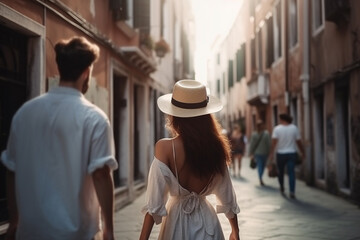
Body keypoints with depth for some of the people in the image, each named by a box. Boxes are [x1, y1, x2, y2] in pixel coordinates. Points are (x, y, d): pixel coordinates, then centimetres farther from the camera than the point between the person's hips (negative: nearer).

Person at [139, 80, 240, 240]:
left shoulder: (165, 148, -17)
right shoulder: (215, 146, -7)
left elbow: (155, 203, -20)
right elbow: (227, 196, 1)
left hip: (178, 222, -2)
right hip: (206, 223, 2)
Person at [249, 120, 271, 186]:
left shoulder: (254, 134, -5)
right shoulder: (266, 133, -11)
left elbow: (252, 144, -1)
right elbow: (268, 144, -9)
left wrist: (251, 152, 8)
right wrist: (269, 152, 0)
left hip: (257, 153, 1)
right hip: (265, 153, -1)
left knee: (259, 166, 9)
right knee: (263, 166, 12)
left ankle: (260, 179, -3)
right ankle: (260, 178, 12)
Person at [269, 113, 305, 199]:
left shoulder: (277, 128, -7)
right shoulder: (294, 128, -1)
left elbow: (274, 141, -17)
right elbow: (299, 141, 2)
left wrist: (271, 153, -18)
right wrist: (303, 152, 14)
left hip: (281, 154, 0)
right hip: (292, 153, 1)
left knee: (280, 172, 18)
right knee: (291, 172, -2)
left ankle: (282, 188, 35)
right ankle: (292, 192, -12)